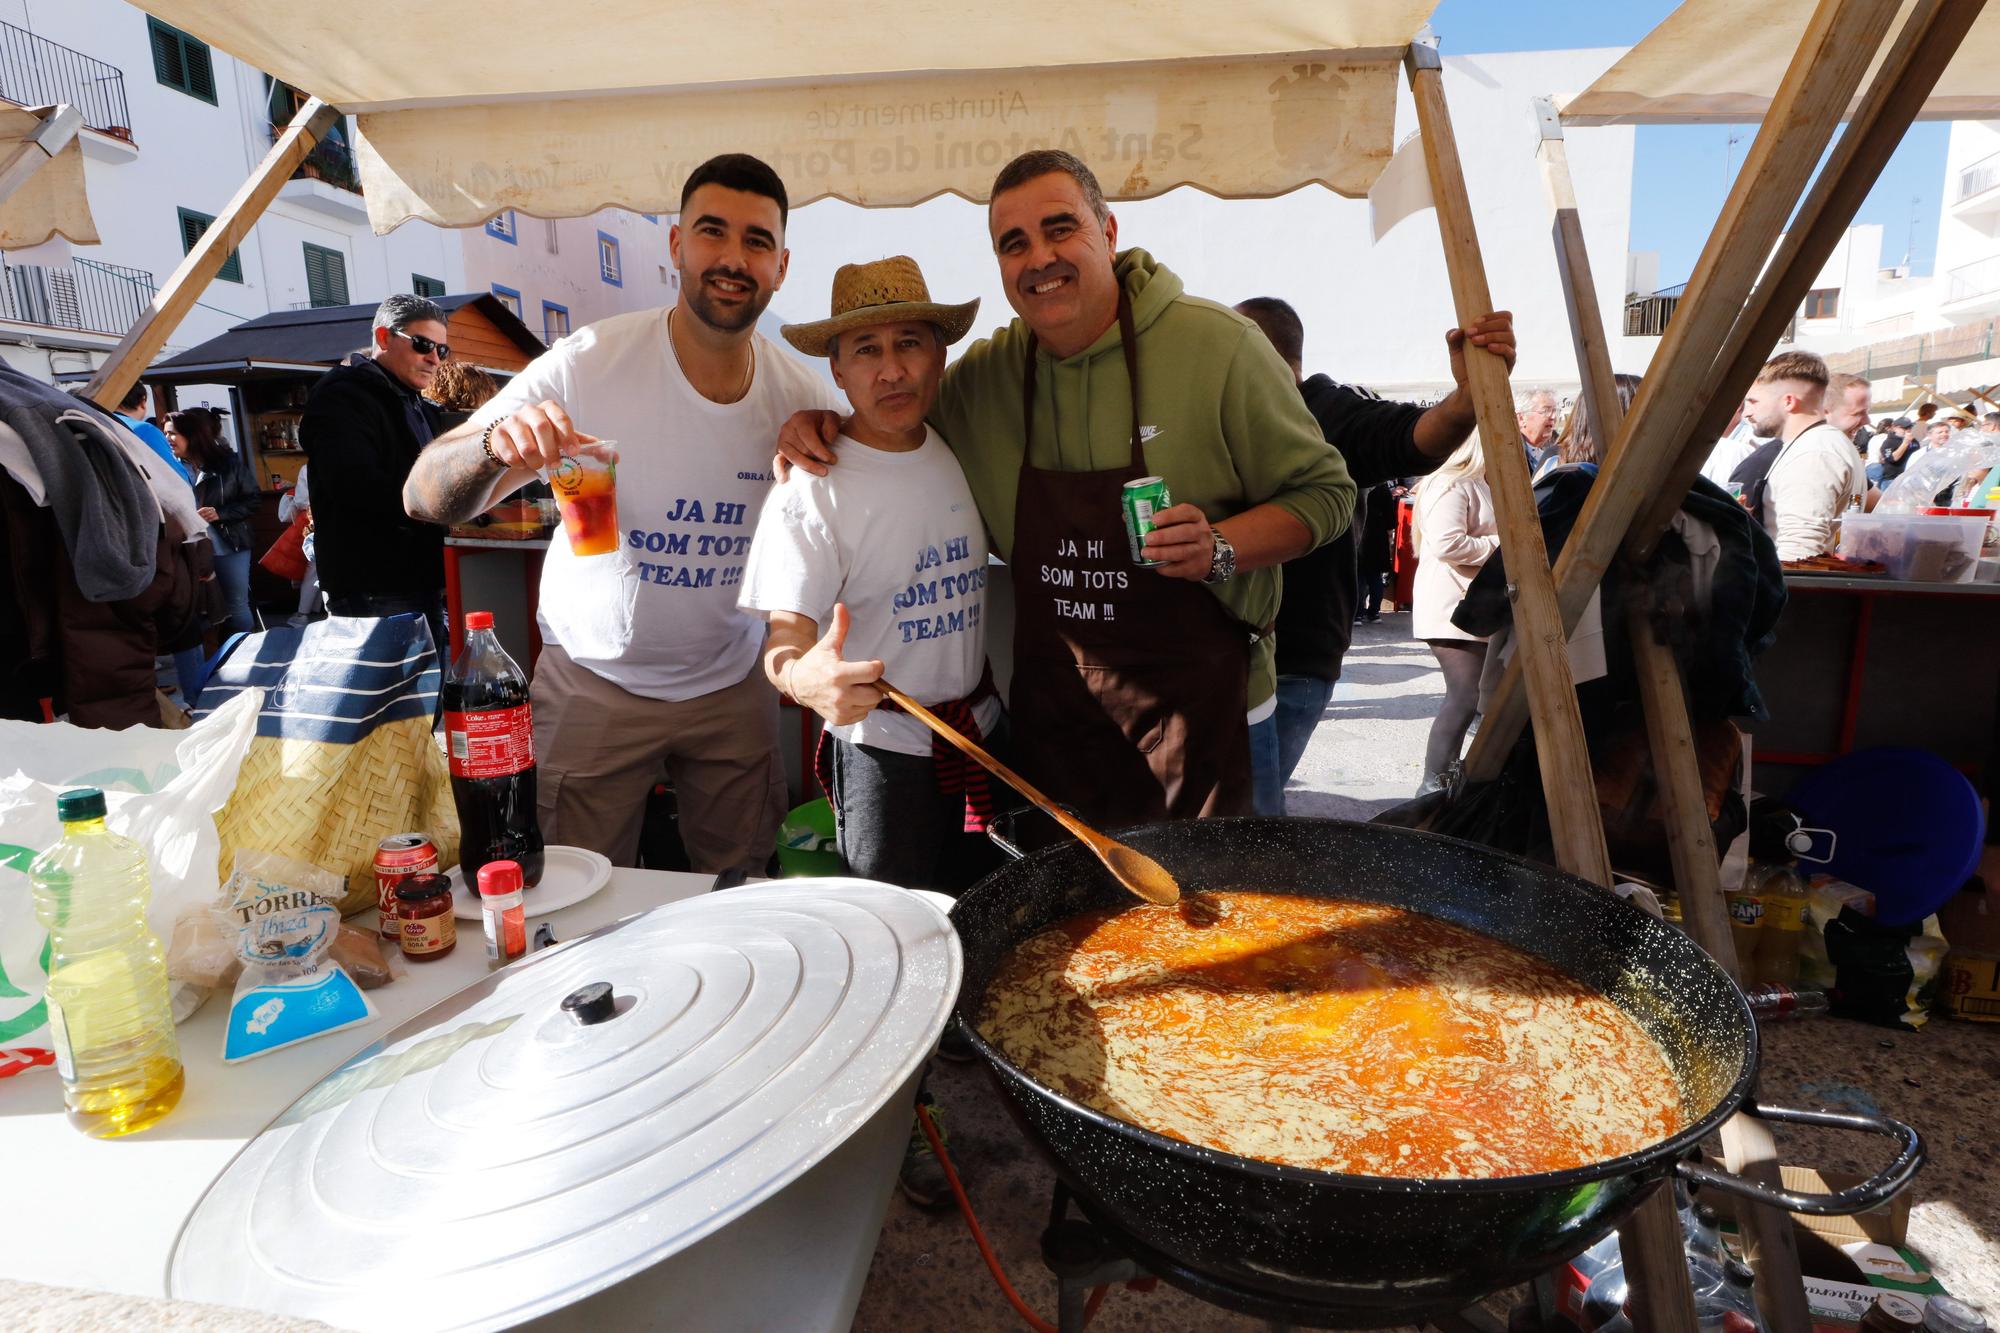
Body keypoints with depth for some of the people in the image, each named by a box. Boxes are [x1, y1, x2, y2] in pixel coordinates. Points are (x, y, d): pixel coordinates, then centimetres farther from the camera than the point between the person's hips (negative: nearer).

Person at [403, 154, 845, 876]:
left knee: (740, 893, 19)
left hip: (732, 686, 3)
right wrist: (494, 447, -41)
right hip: (593, 684, -2)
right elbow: (425, 499, -17)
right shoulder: (591, 362, -18)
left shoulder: (804, 395, -10)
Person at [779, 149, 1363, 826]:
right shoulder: (984, 374, 2)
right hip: (1051, 717, 4)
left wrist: (1220, 550, -21)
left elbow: (1324, 490, -4)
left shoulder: (1216, 344, -9)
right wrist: (828, 428, 0)